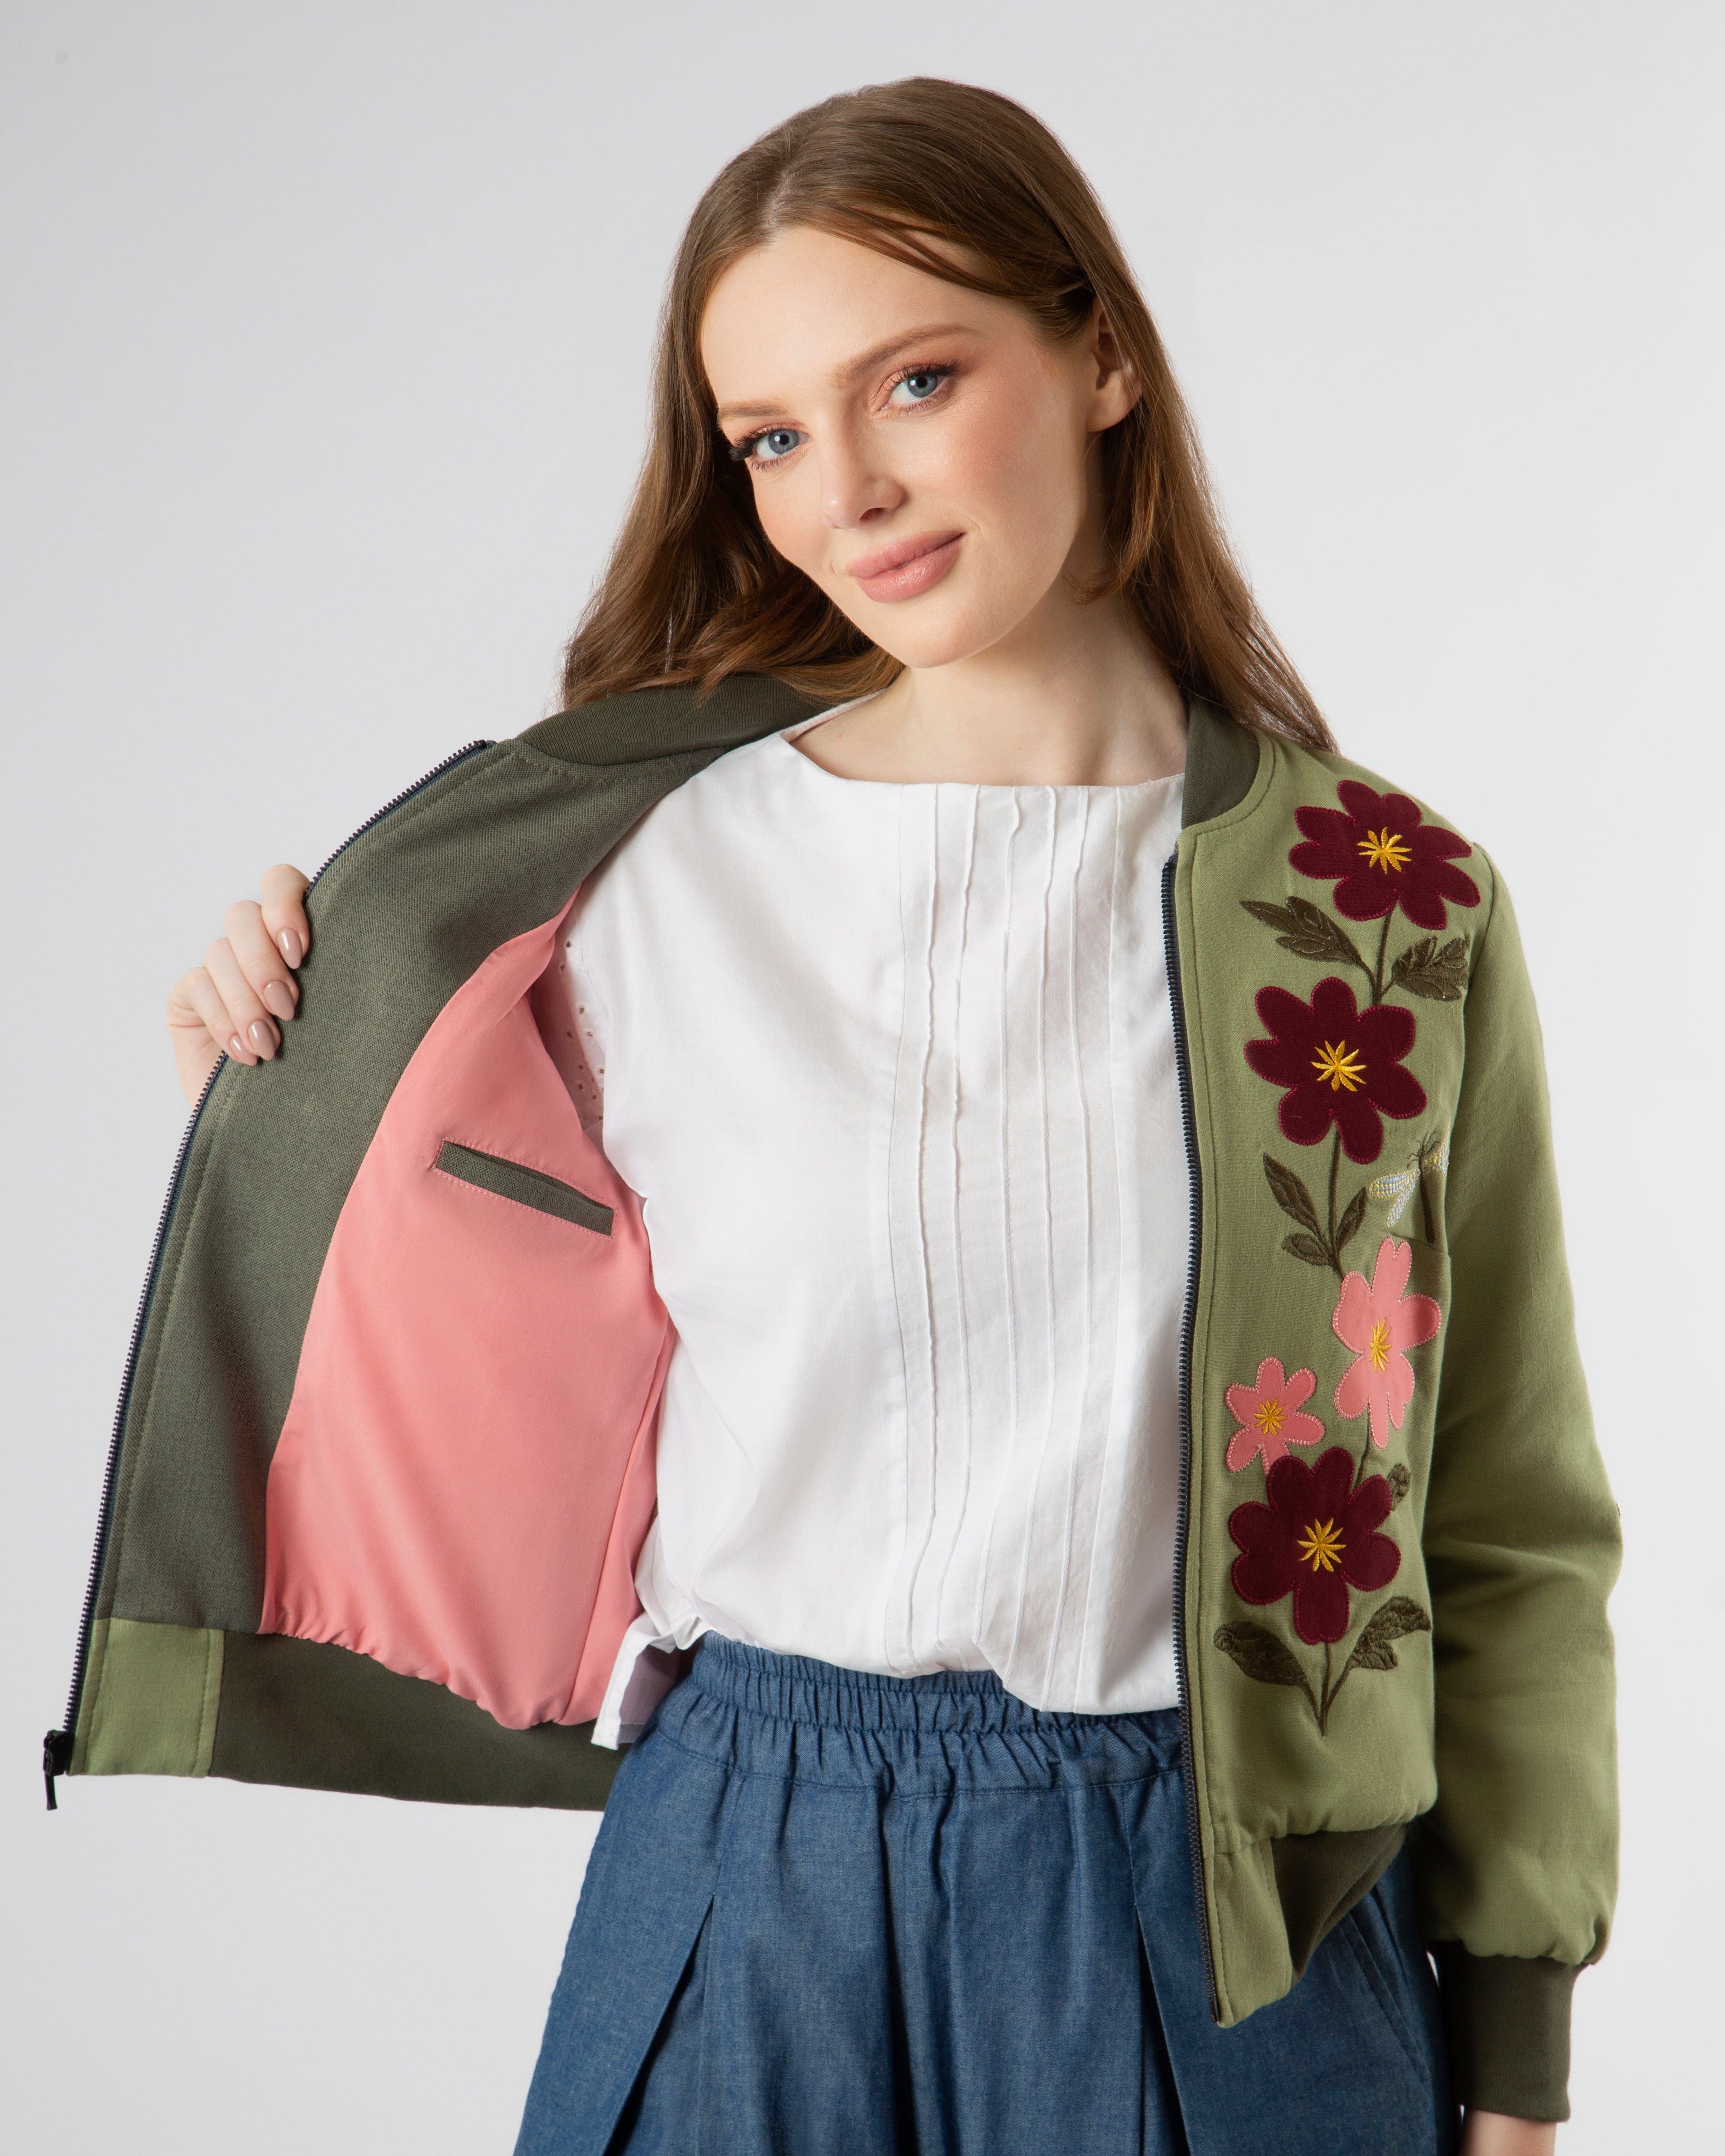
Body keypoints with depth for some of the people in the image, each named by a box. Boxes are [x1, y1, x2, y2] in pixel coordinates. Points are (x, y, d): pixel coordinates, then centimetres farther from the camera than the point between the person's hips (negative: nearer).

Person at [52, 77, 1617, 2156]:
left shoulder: (1394, 908, -3)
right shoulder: (649, 872, -5)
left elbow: (1511, 1529, 2)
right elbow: (514, 1407, 6)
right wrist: (287, 1125, -5)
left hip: (1245, 1928, 1)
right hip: (758, 1896, 0)